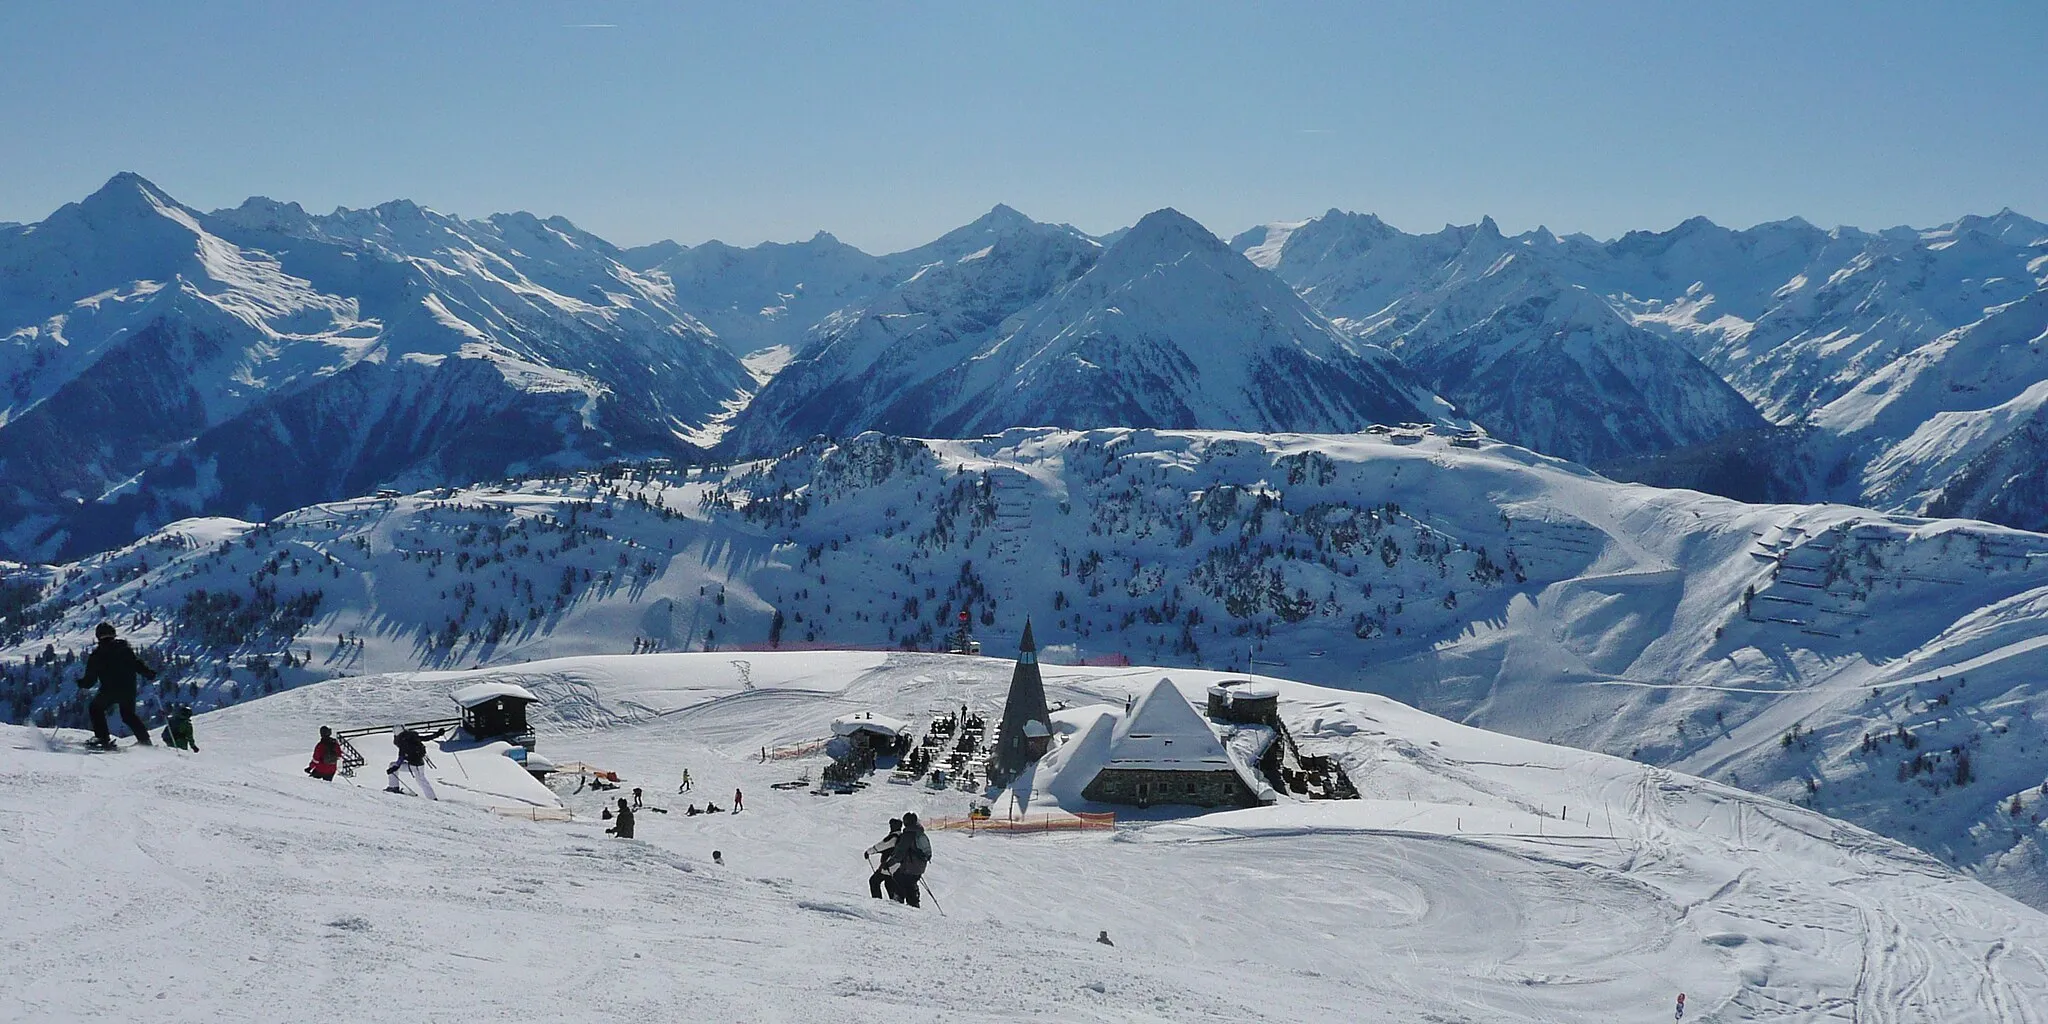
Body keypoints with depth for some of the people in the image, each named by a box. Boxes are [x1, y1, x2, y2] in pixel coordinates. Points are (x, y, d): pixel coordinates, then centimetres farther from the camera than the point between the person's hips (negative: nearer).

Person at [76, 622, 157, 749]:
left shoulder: (96, 654, 0)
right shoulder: (125, 648, 5)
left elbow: (90, 679, 2)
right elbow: (137, 664, -1)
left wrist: (81, 683, 21)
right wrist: (150, 673, 10)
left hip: (109, 690, -3)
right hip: (129, 689, 3)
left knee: (95, 708, 21)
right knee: (128, 715, 21)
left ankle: (103, 738, 10)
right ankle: (145, 739, 10)